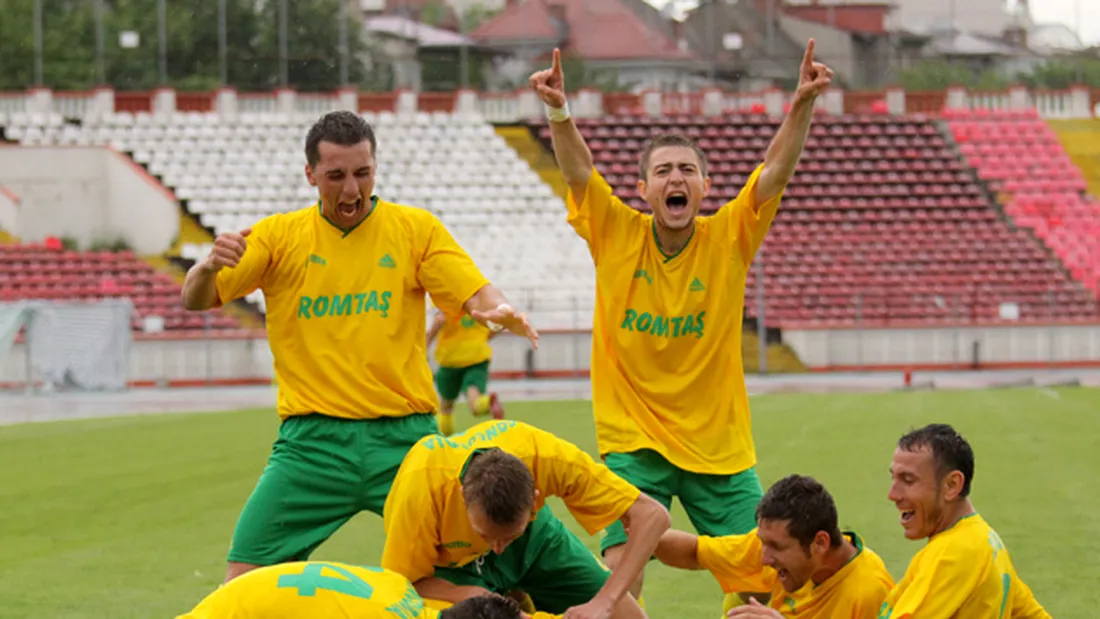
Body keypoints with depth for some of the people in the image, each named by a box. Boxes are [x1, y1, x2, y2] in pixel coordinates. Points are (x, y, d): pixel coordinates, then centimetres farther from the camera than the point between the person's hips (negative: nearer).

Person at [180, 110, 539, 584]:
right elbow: (195, 300, 2)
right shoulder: (280, 235, 7)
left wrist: (499, 309, -26)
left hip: (403, 437, 0)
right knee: (244, 581, -7)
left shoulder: (416, 228, 7)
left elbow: (475, 294, -1)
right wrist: (209, 265, -22)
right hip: (310, 441, 0)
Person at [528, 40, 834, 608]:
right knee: (619, 573, -12)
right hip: (633, 442, -1)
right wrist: (558, 112, -31)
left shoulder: (729, 237, -1)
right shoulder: (617, 234, -2)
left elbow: (776, 171, -11)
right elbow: (577, 171, -14)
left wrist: (803, 104, -25)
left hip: (720, 448, 1)